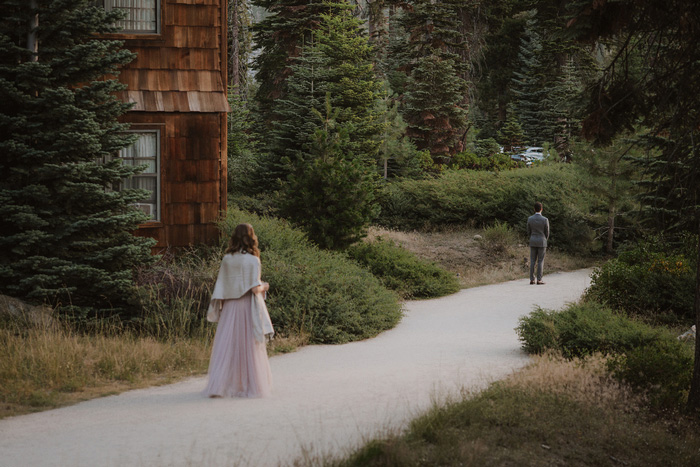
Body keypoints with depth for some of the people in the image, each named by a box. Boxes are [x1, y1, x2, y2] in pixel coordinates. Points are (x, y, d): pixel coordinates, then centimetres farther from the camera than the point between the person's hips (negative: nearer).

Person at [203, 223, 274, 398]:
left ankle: (218, 385, -3)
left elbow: (221, 287, 6)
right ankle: (251, 385, 13)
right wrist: (264, 287, 6)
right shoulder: (252, 260, -9)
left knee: (226, 346, 4)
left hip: (229, 307, 4)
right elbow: (255, 288, -14)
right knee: (249, 346, 6)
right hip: (247, 307, -4)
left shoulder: (226, 259, 4)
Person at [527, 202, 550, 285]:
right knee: (540, 261, 1)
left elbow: (529, 232, 5)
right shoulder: (545, 220, -11)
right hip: (542, 242, -3)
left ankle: (532, 279, 6)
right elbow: (547, 233, -3)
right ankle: (539, 280, -2)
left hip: (533, 242, 3)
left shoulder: (530, 219, -3)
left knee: (533, 261, 9)